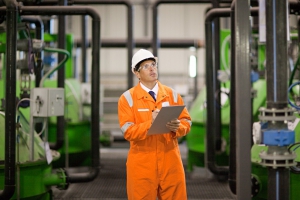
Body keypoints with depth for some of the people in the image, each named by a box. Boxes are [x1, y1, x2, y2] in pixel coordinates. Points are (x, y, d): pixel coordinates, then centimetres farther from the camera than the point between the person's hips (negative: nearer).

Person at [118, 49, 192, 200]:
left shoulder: (172, 94, 8)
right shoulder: (127, 98, -3)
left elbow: (186, 121, 7)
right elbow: (128, 132, -11)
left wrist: (177, 126, -16)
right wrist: (150, 123, -25)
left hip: (171, 161, 3)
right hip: (142, 163, -3)